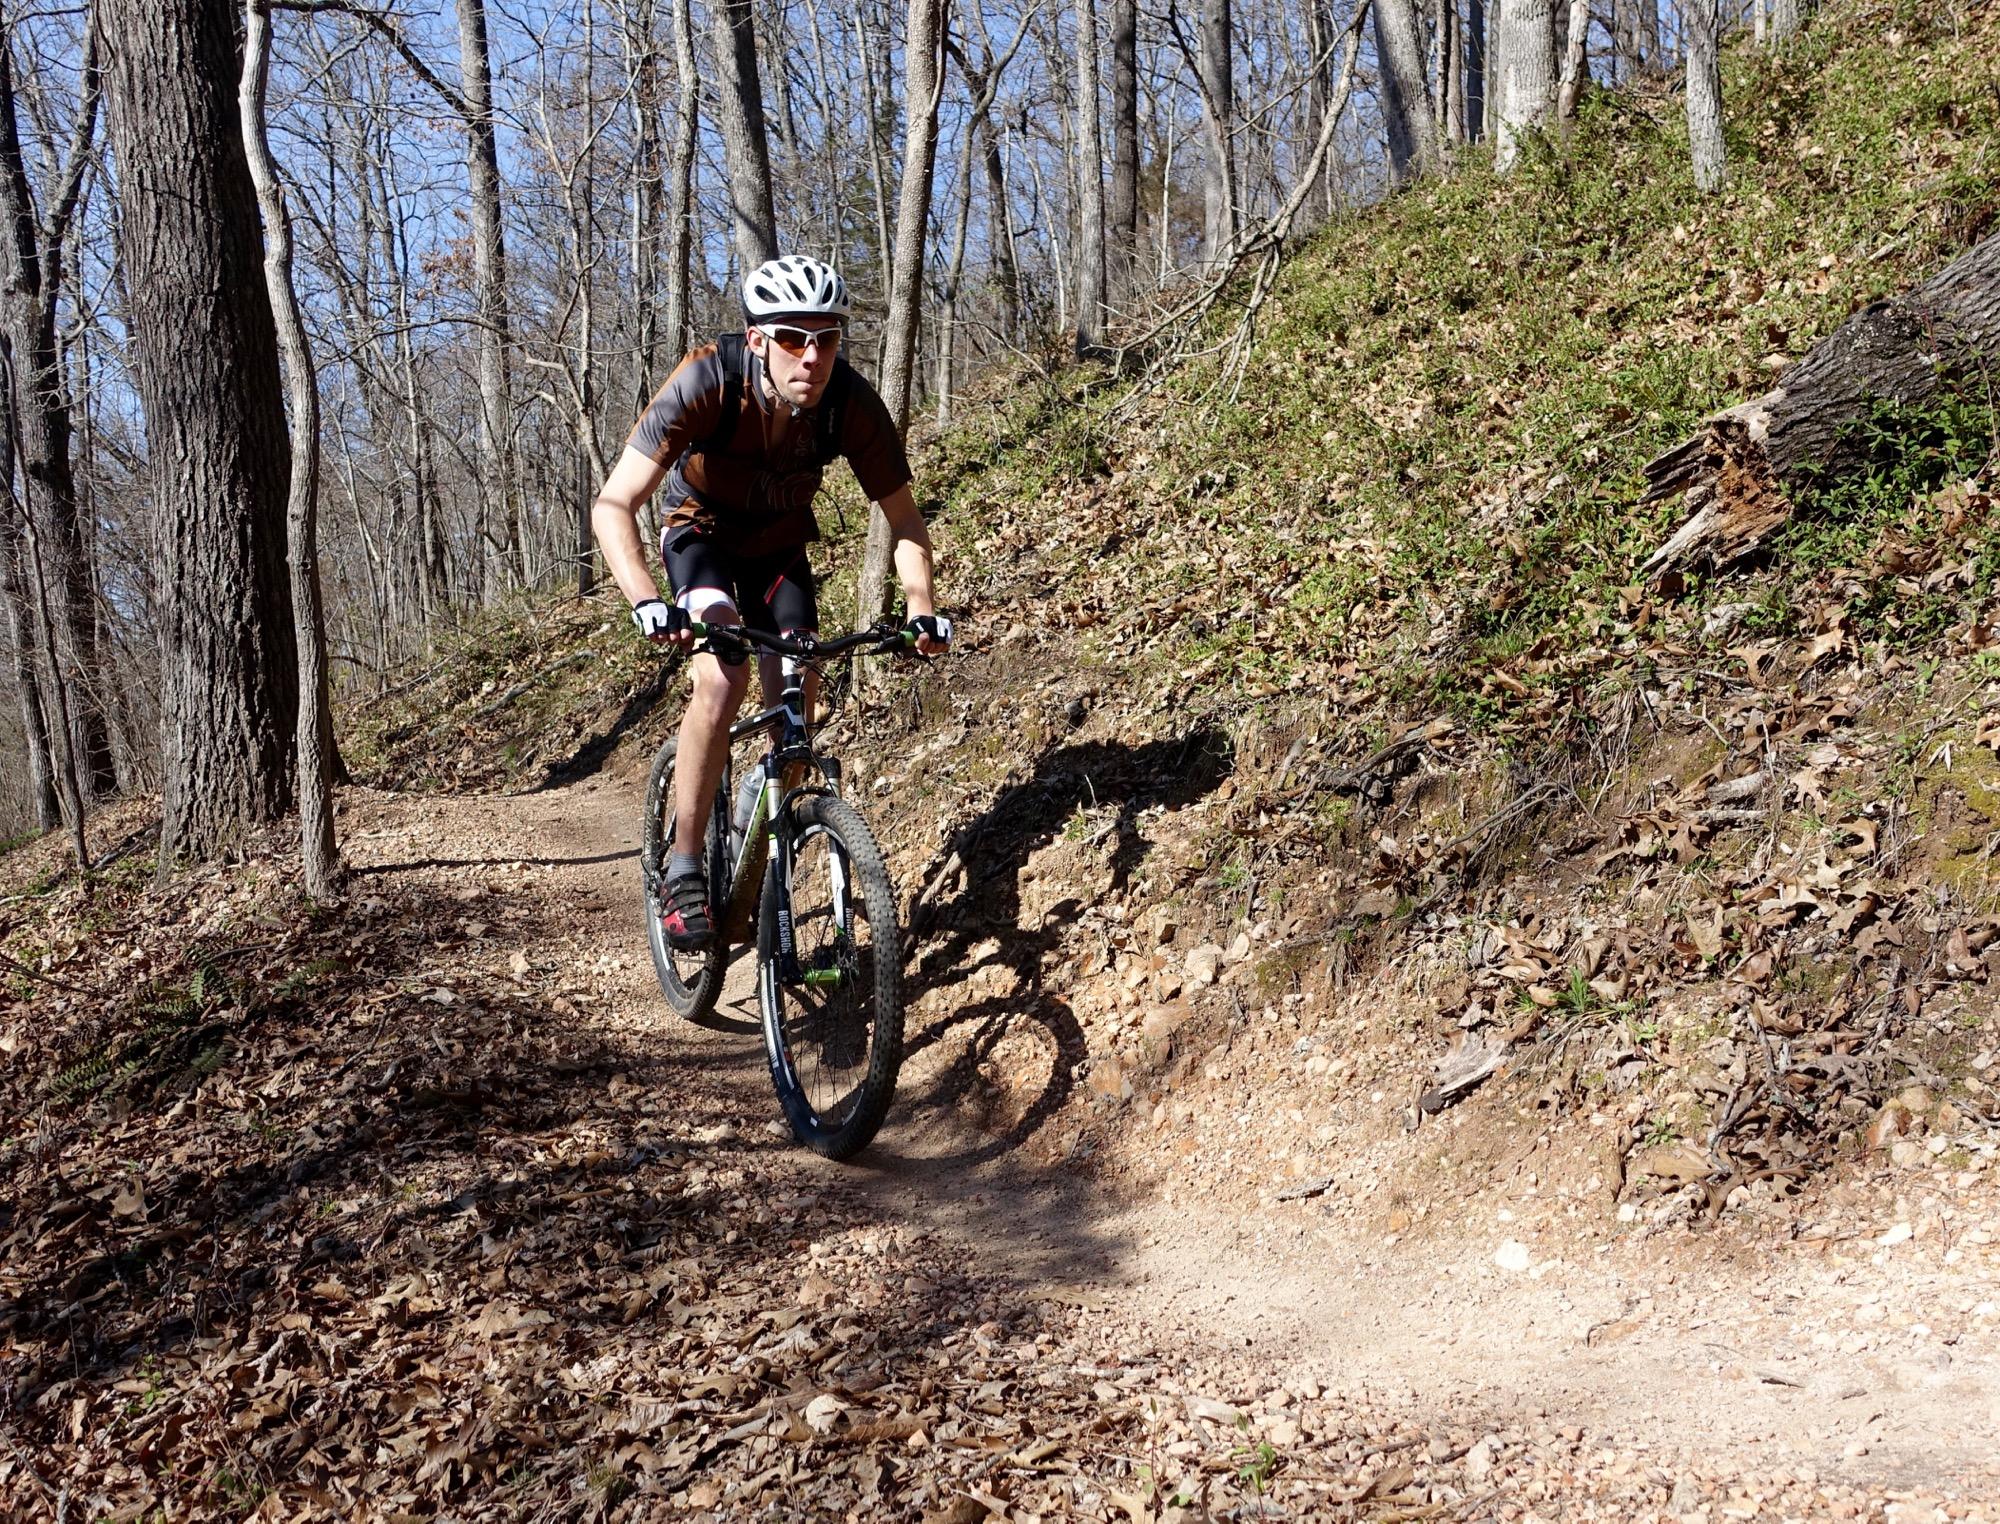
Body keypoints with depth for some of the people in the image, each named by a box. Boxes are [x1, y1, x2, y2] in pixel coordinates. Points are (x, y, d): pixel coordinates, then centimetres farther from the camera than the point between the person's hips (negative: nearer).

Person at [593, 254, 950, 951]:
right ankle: (683, 871, -19)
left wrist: (921, 609, -31)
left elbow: (903, 517, -14)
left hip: (781, 541, 3)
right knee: (723, 679, -28)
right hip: (701, 529, -3)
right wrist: (647, 602, -52)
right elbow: (613, 504, -36)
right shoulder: (708, 380, -35)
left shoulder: (852, 402, -27)